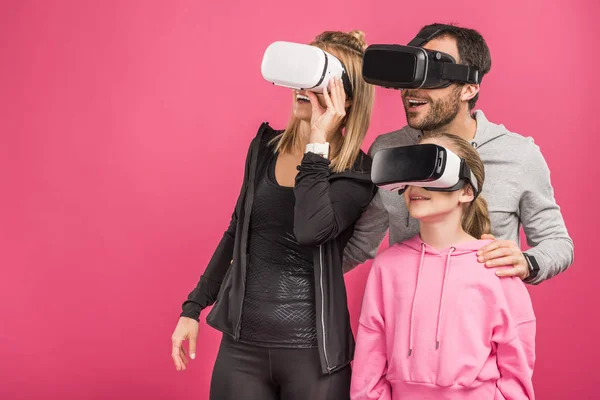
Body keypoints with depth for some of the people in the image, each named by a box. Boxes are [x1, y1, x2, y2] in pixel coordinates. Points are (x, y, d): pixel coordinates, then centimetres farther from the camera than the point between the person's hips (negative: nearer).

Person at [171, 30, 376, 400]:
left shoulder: (358, 171, -8)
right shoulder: (265, 146, 5)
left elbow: (311, 229, -27)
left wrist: (317, 142, -20)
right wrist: (194, 307, 13)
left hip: (311, 351, -3)